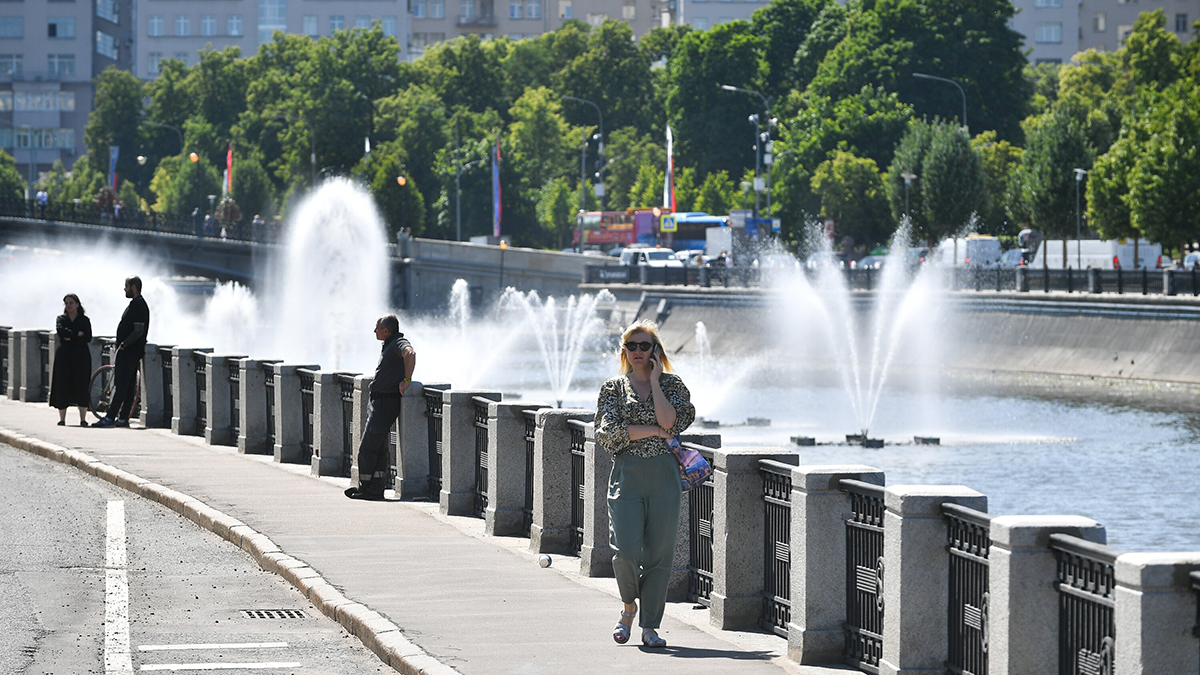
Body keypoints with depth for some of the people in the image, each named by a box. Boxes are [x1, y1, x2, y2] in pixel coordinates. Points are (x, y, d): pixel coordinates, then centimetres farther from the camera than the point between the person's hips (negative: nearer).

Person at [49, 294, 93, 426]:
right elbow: (61, 331, -8)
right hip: (64, 356, 1)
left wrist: (70, 338, -10)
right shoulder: (61, 319, 13)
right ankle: (62, 418, 2)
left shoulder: (85, 320, 8)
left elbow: (88, 338, -6)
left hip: (81, 357, -1)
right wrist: (77, 334, -9)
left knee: (82, 387, -6)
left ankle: (83, 419, -5)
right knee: (62, 386, -3)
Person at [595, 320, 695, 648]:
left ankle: (649, 626, 6)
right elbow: (609, 431, -5)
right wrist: (655, 431, -7)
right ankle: (629, 606, 15)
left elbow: (670, 421, -11)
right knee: (626, 551, -13)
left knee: (659, 553, -2)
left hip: (664, 475, 0)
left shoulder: (671, 384, 7)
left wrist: (655, 380, -5)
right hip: (627, 475, 0)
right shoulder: (613, 388, 8)